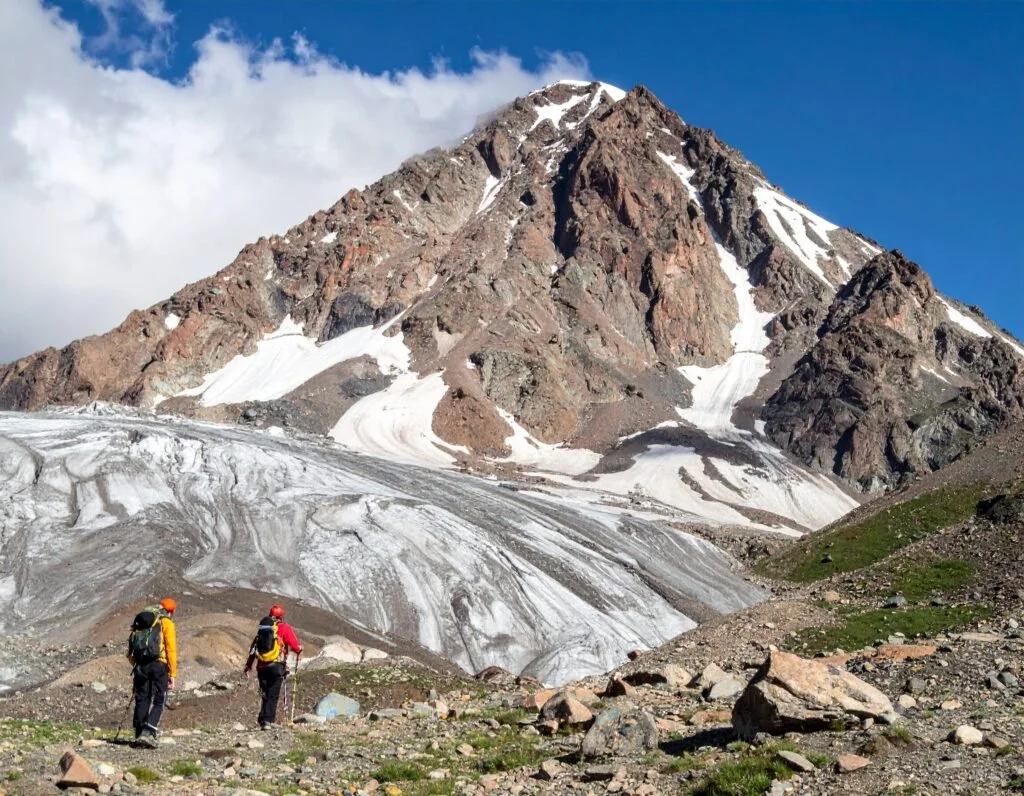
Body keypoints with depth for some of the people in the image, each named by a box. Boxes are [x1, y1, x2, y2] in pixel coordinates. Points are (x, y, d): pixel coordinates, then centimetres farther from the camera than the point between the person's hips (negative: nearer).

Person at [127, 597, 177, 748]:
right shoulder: (166, 622, 2)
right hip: (158, 665, -5)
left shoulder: (140, 621, 19)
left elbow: (131, 652, 17)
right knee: (158, 701, 0)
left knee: (141, 700, 12)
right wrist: (172, 674, -4)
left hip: (141, 665, 5)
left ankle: (139, 734, 12)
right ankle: (148, 732, -13)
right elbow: (171, 650, -5)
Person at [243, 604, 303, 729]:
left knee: (265, 695, 15)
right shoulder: (284, 628, 1)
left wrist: (248, 665, 21)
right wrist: (299, 650, 18)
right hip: (277, 666, -4)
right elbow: (295, 645, -5)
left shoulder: (262, 628, 15)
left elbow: (253, 648, 16)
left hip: (262, 667, 4)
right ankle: (267, 720, -15)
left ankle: (263, 720, 11)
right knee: (273, 695, -4)